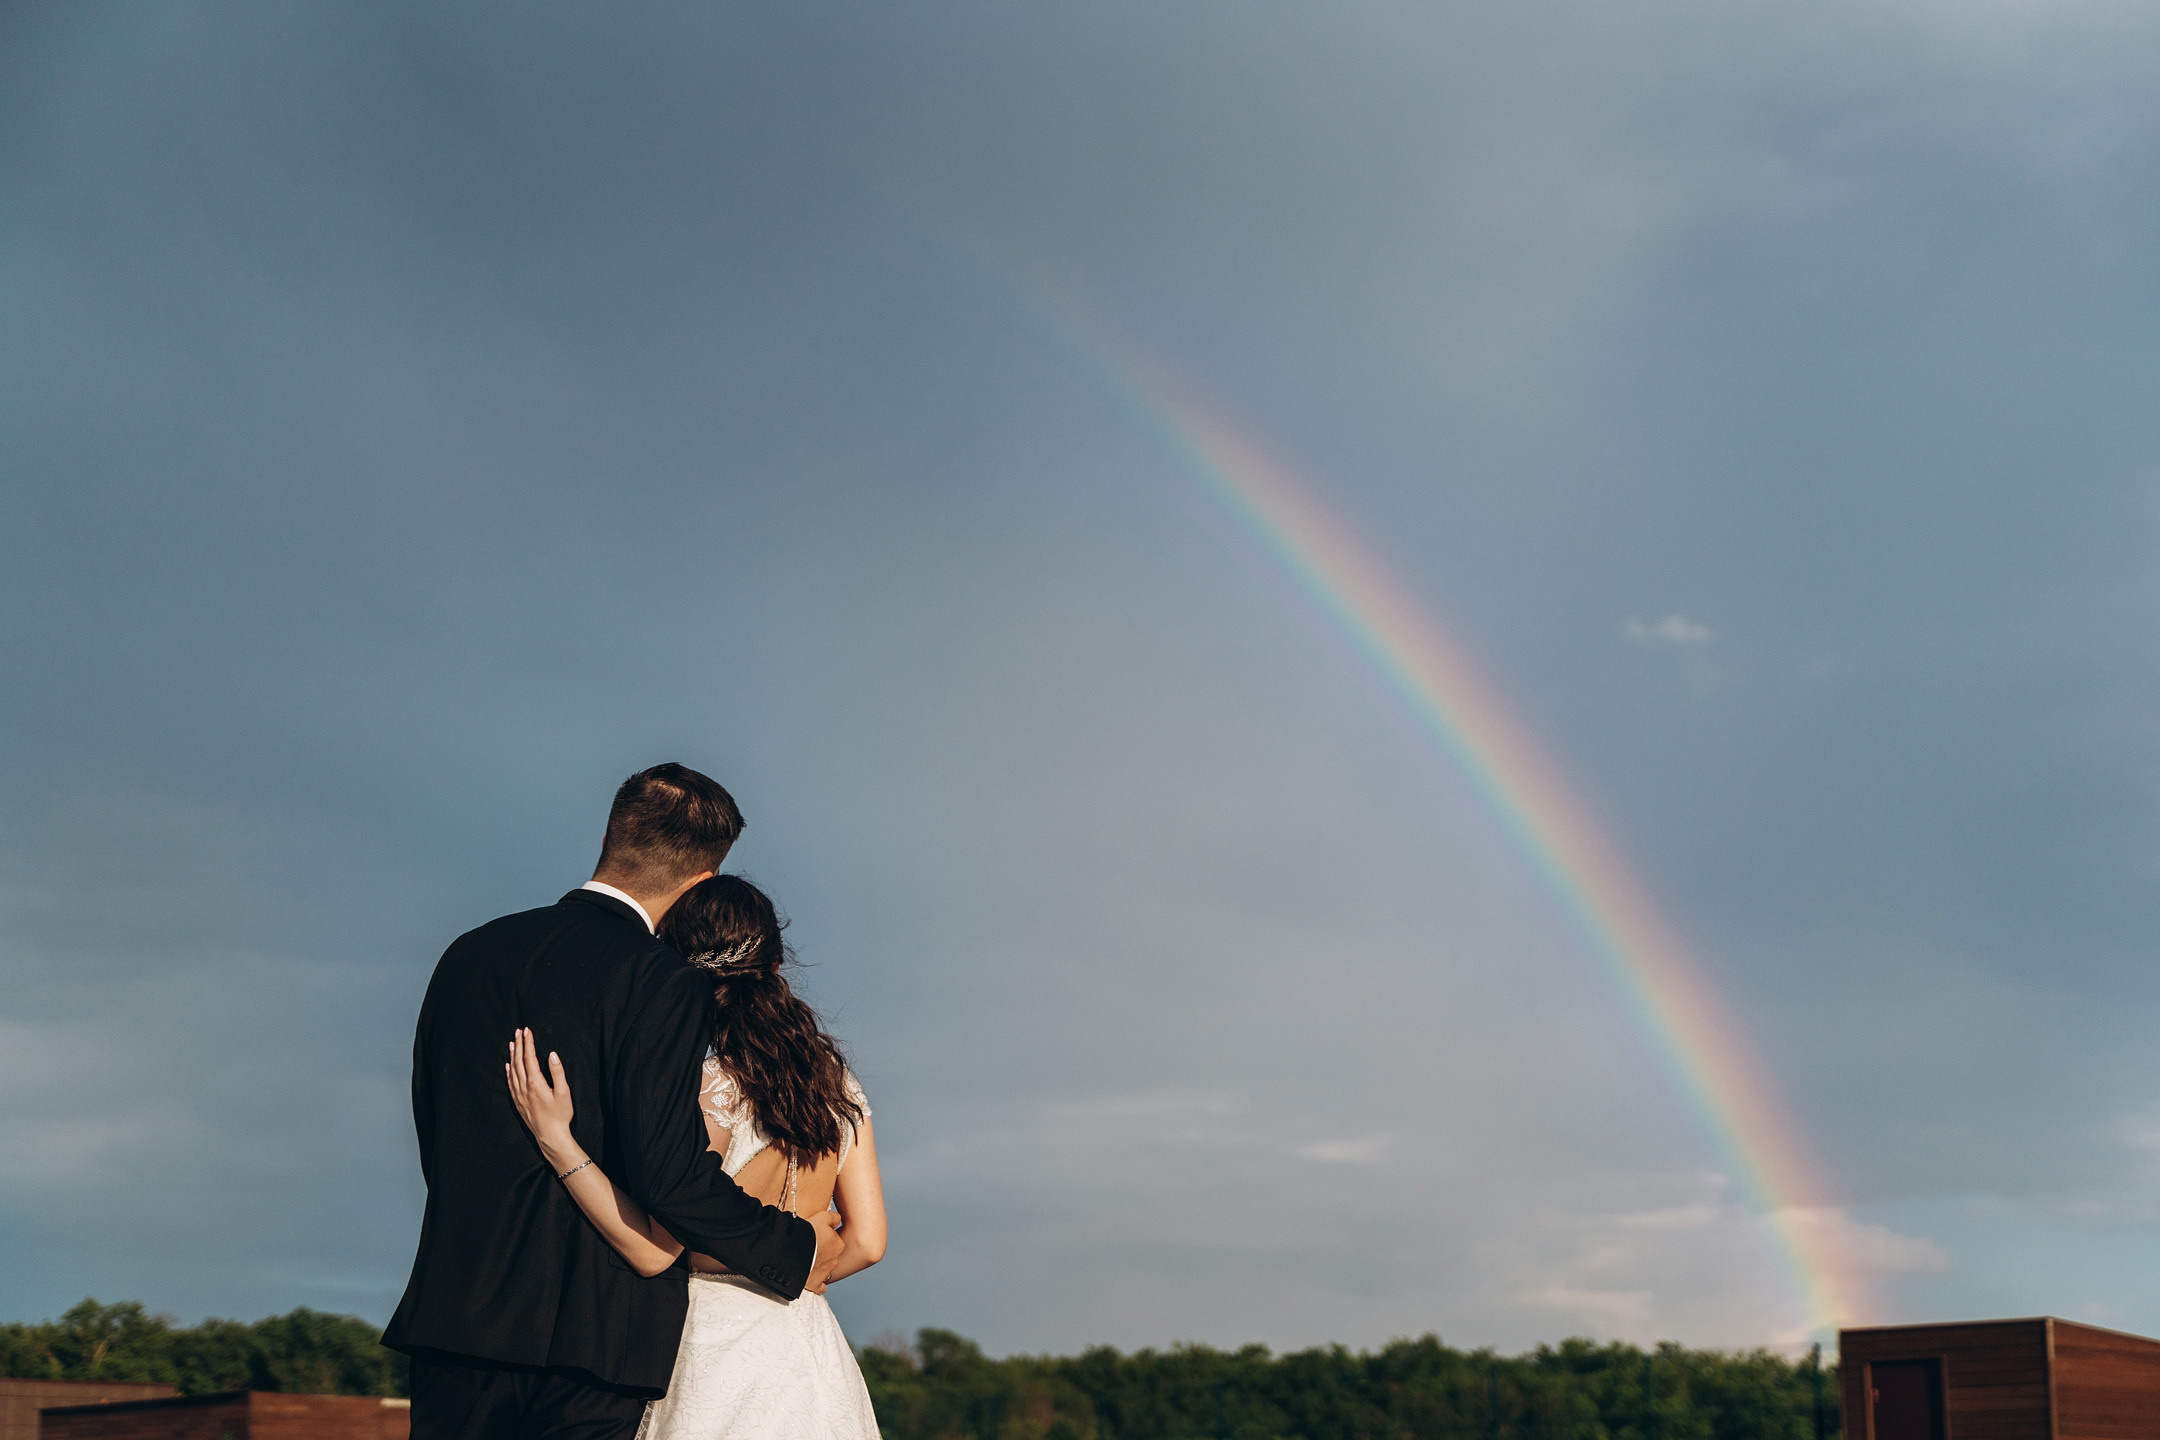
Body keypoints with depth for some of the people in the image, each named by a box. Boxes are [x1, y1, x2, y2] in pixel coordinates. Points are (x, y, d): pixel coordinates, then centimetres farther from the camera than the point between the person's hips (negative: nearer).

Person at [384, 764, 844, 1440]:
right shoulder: (663, 980, -11)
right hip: (590, 1333, -5)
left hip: (454, 1317, 5)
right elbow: (669, 1171, -18)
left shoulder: (467, 954, 9)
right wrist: (794, 1251, -5)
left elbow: (435, 1145, 16)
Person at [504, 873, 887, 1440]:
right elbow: (867, 1240, 6)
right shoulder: (836, 1082, 5)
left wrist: (555, 1137, -19)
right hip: (814, 1360, 6)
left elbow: (652, 1252, -17)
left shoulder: (713, 1089, -14)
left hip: (719, 1348, -6)